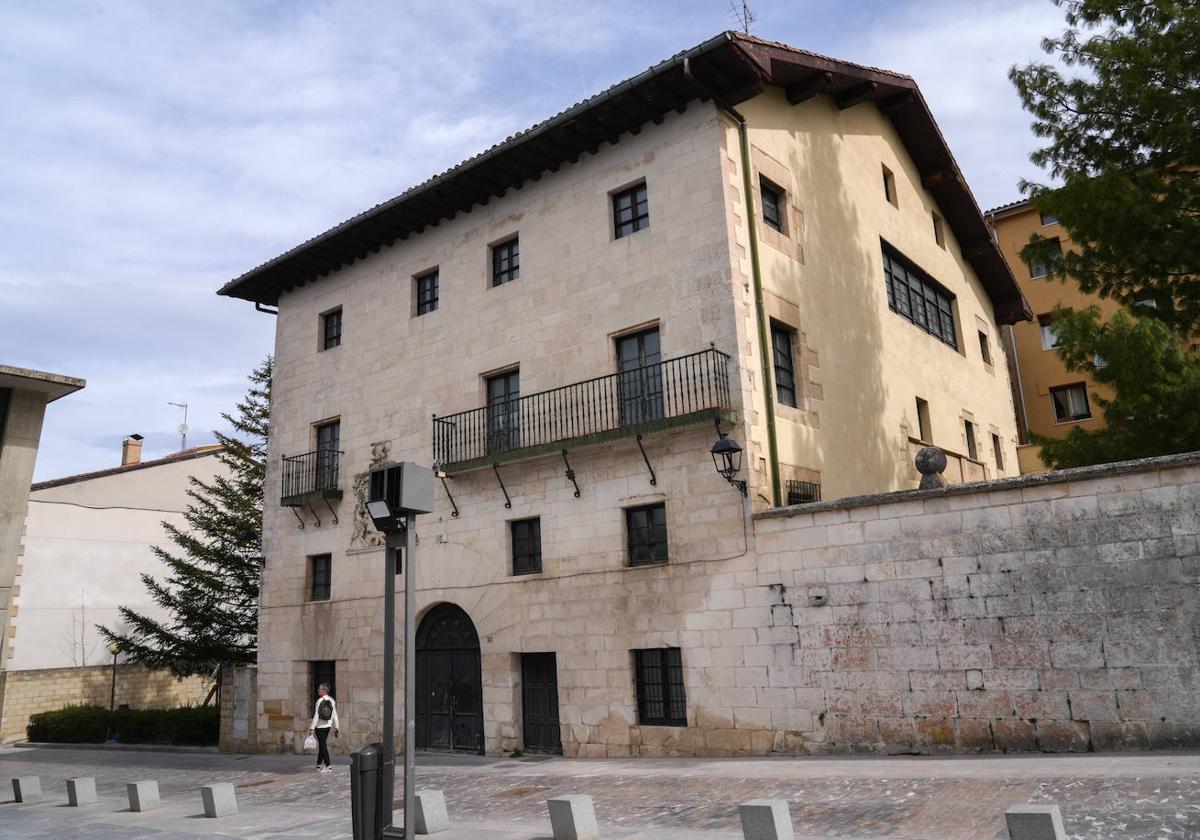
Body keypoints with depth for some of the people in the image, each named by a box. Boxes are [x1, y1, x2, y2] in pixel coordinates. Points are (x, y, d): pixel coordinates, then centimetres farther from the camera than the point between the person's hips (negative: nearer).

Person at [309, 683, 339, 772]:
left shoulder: (319, 701, -15)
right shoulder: (332, 701, 4)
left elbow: (316, 716, -17)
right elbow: (335, 716, 6)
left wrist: (312, 728, -13)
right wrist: (336, 728, 11)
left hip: (319, 727, -6)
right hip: (328, 726, 6)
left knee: (323, 745, 0)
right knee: (322, 745, 17)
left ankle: (328, 765, -1)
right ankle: (319, 765, 25)